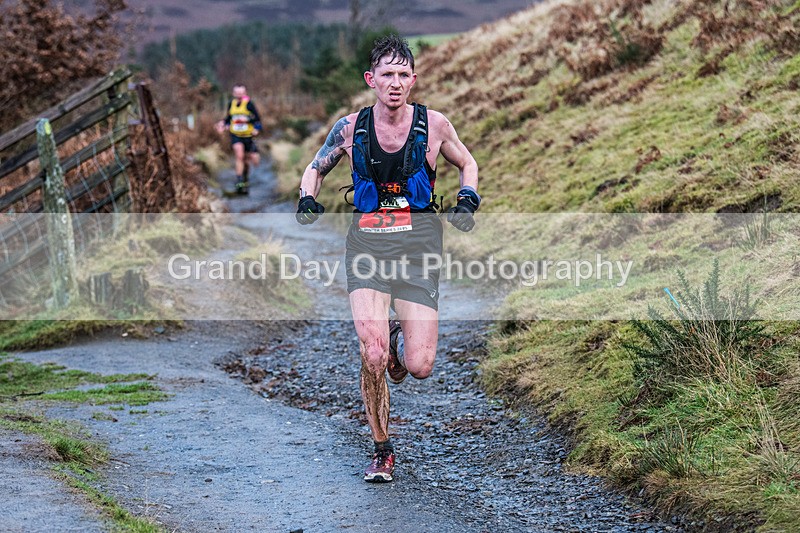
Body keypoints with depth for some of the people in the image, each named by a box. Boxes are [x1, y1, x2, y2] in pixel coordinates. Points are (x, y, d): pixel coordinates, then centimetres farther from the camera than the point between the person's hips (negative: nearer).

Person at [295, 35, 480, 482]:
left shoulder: (433, 124, 0)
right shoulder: (350, 128, 2)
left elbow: (468, 164, 18)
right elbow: (316, 168, 19)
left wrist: (468, 200, -1)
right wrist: (308, 198, -2)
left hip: (419, 244, 0)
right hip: (368, 243, 0)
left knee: (419, 368, -7)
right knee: (372, 356, -15)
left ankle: (401, 340, 33)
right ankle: (382, 452, 7)